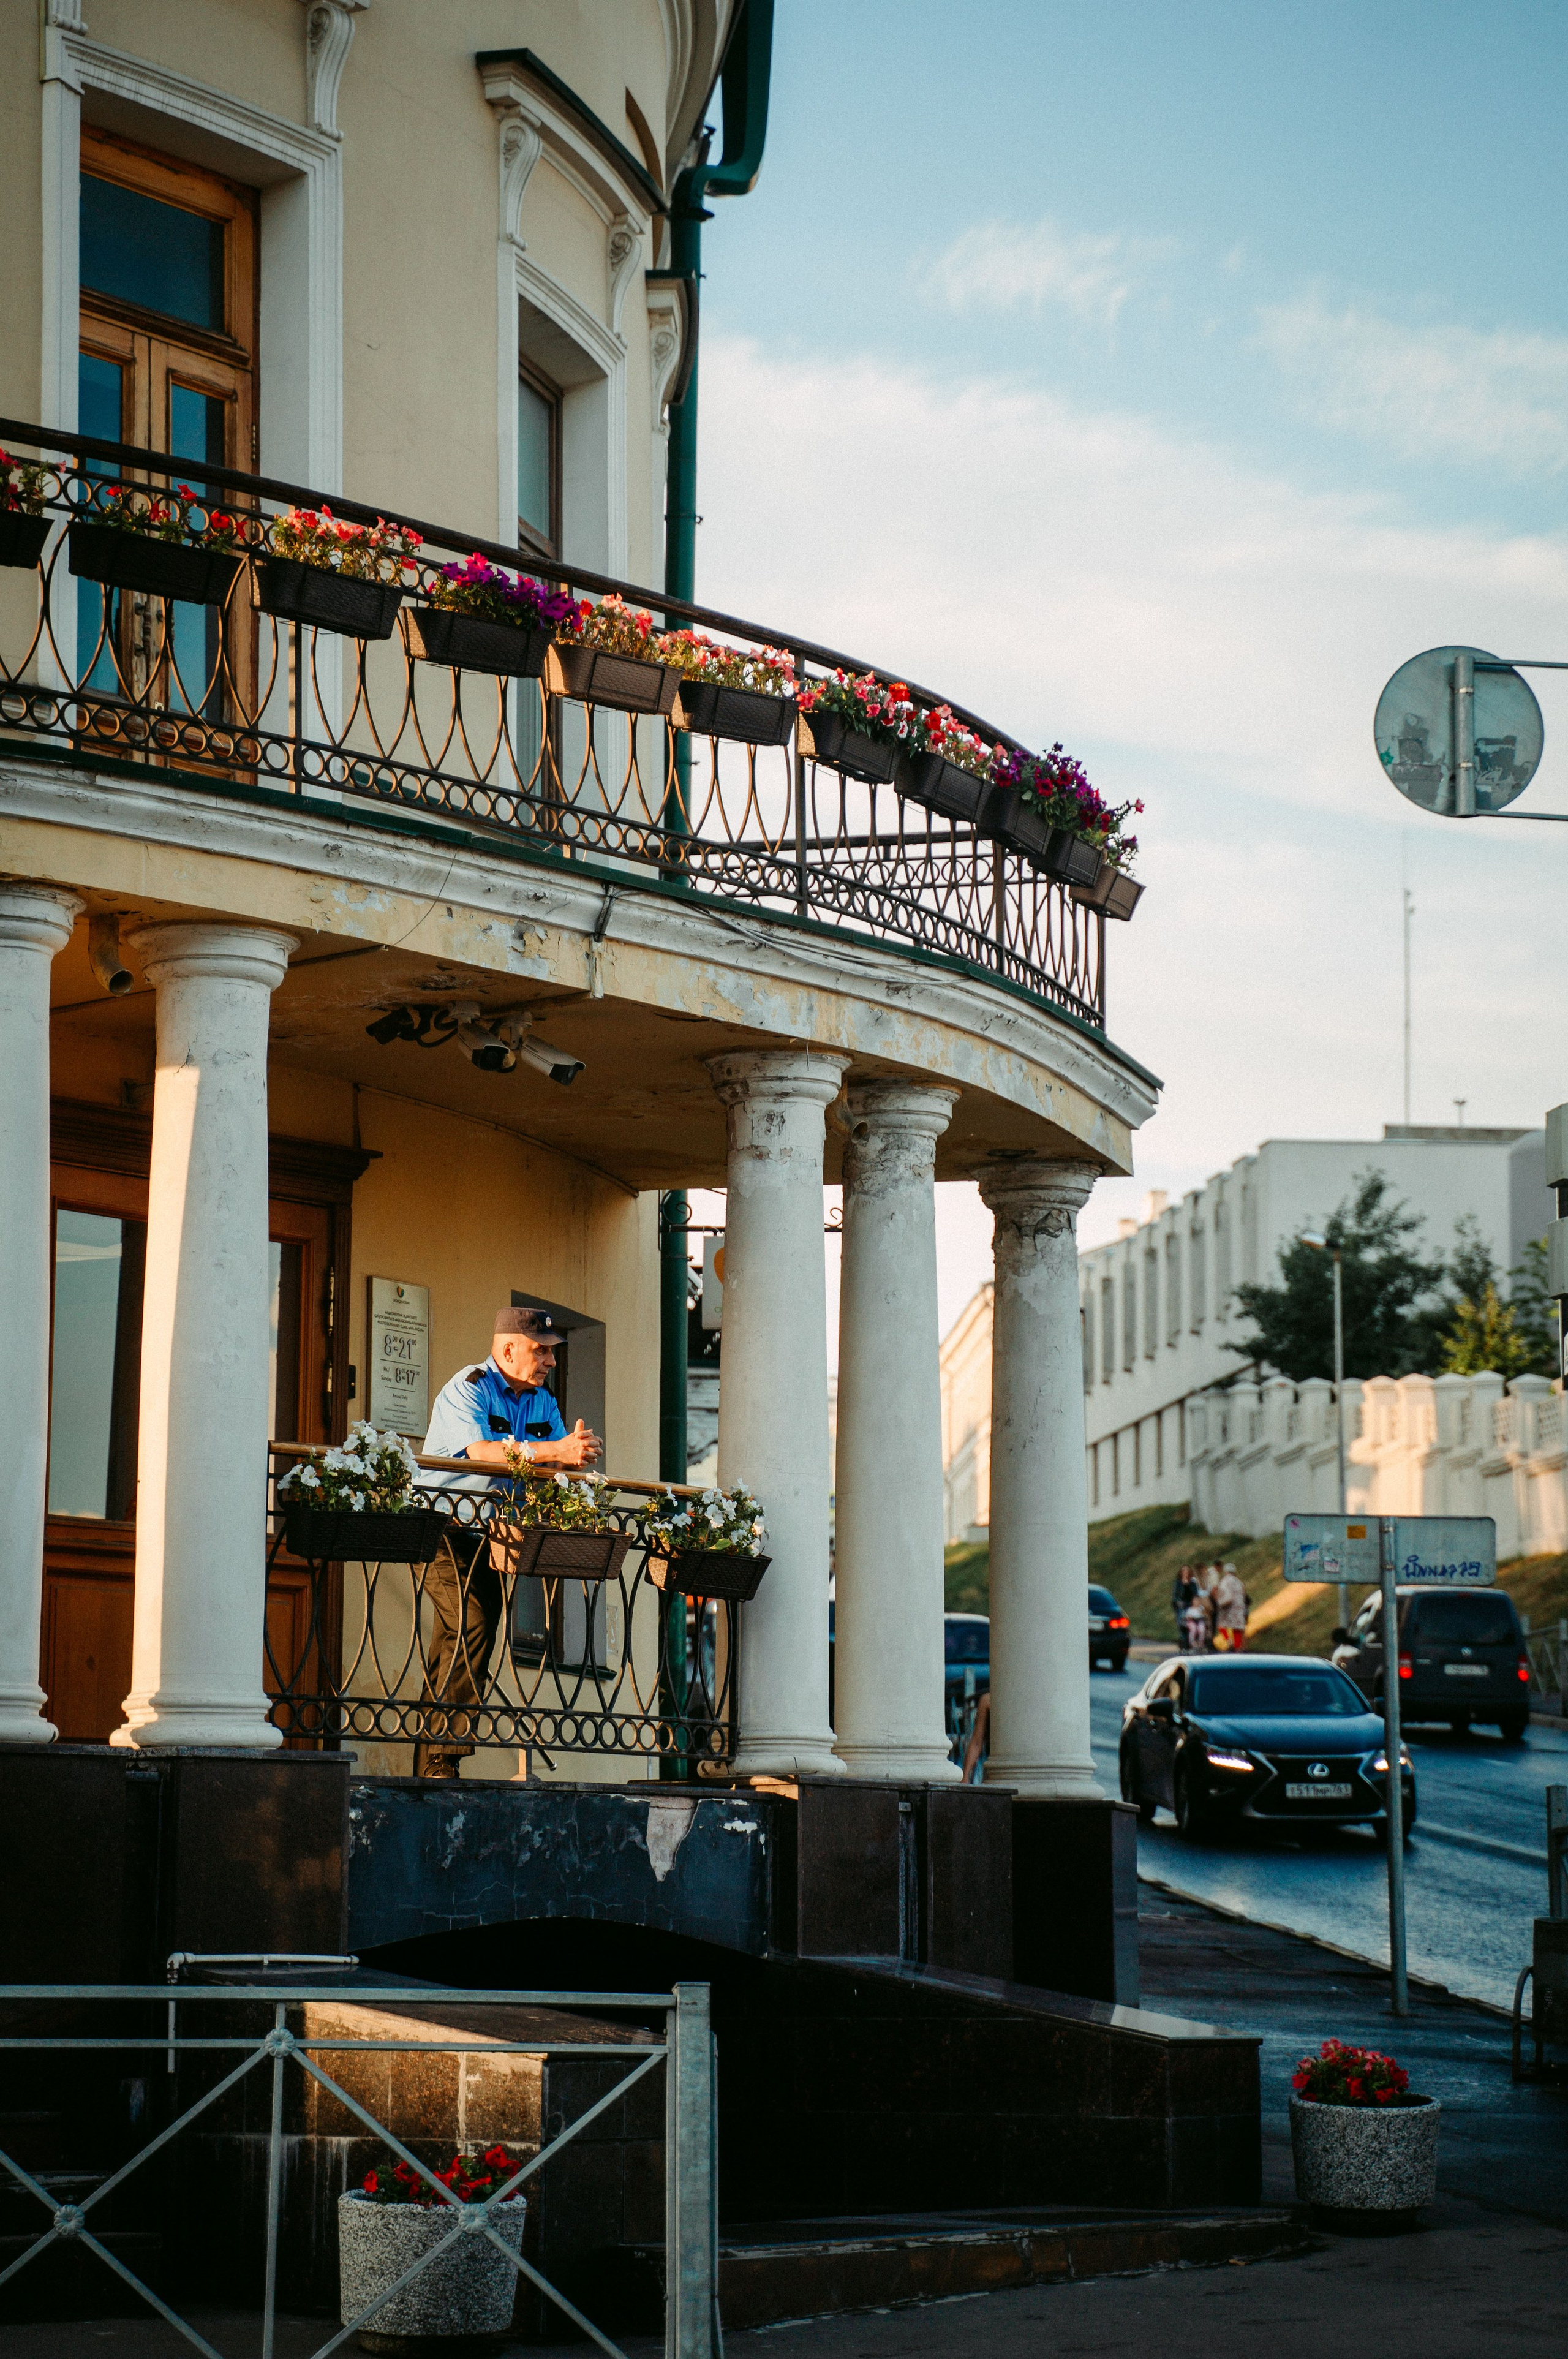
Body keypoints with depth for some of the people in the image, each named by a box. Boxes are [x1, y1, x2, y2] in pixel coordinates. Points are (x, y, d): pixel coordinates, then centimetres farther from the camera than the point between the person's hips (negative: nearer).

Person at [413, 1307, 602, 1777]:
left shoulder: (543, 1401, 11)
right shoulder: (468, 1389, -13)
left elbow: (561, 1466, 3)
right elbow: (481, 1452, -30)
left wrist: (576, 1453, -22)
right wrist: (554, 1451, -35)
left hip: (492, 1539, 8)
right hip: (445, 1531, -8)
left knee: (460, 1646, 6)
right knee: (470, 1629, -21)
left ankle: (430, 1764, 9)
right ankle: (440, 1759, -21)